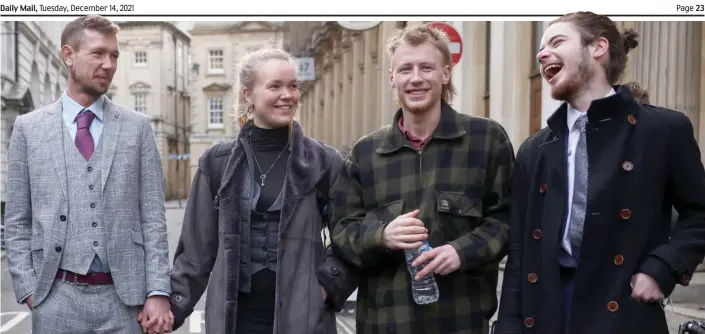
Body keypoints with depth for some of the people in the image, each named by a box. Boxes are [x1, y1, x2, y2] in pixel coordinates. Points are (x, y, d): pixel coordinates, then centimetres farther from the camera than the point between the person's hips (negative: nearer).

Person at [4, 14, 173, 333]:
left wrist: (158, 290, -5)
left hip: (124, 296, 0)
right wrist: (27, 289, -2)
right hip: (56, 298, 0)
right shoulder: (29, 127, 4)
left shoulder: (137, 127, 3)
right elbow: (17, 222, 5)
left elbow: (153, 217, 0)